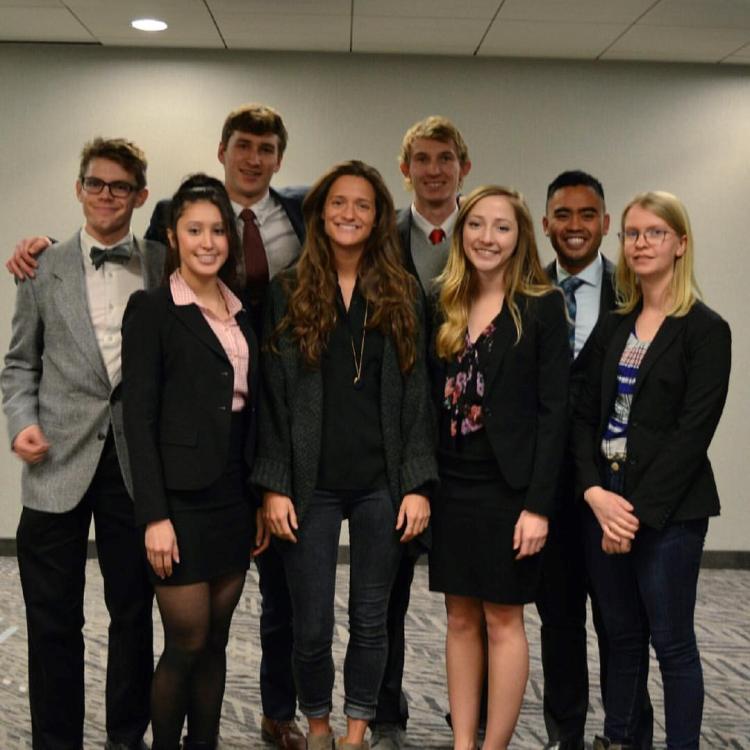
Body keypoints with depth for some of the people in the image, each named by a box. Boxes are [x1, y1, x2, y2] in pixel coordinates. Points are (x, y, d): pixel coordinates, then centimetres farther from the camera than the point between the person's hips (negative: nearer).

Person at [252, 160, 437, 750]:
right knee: (312, 627, 4)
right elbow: (273, 397, 0)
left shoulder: (403, 296, 5)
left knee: (371, 619, 10)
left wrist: (417, 484, -3)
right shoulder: (287, 293, 1)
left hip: (381, 485, 1)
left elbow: (417, 396, 3)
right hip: (311, 484, -1)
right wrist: (274, 486, -6)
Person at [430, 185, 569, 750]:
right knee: (460, 619, 11)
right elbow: (433, 402, 8)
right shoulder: (446, 306, 8)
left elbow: (553, 410, -10)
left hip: (507, 487, -5)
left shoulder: (543, 306, -6)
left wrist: (539, 504, -15)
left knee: (502, 620, 4)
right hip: (451, 485, 5)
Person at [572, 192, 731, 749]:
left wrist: (641, 511, -16)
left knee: (671, 640, 2)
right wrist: (595, 491, -8)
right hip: (604, 500, 5)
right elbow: (584, 416, 7)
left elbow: (693, 431, -13)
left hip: (668, 508, -5)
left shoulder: (705, 330, -6)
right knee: (621, 634, 14)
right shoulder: (613, 327, 11)